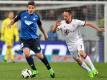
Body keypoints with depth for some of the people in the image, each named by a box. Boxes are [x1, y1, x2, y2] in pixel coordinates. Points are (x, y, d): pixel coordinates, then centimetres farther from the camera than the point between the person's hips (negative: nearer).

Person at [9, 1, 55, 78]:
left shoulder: (36, 16, -3)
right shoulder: (22, 14, -6)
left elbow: (40, 26, 14)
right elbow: (15, 19, 8)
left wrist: (44, 34, 25)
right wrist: (10, 24, -10)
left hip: (34, 38, 0)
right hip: (24, 39, 0)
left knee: (39, 55, 1)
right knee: (27, 53, -22)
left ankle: (50, 69, 24)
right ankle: (34, 70, -3)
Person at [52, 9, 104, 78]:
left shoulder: (76, 22, -16)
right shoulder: (62, 23, -11)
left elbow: (87, 23, -12)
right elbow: (54, 31, -16)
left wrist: (97, 29, -16)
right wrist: (56, 26, -37)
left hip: (78, 41, -3)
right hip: (70, 45, 4)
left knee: (82, 54, -30)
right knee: (79, 61, 5)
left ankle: (93, 69, -23)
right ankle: (90, 71, 23)